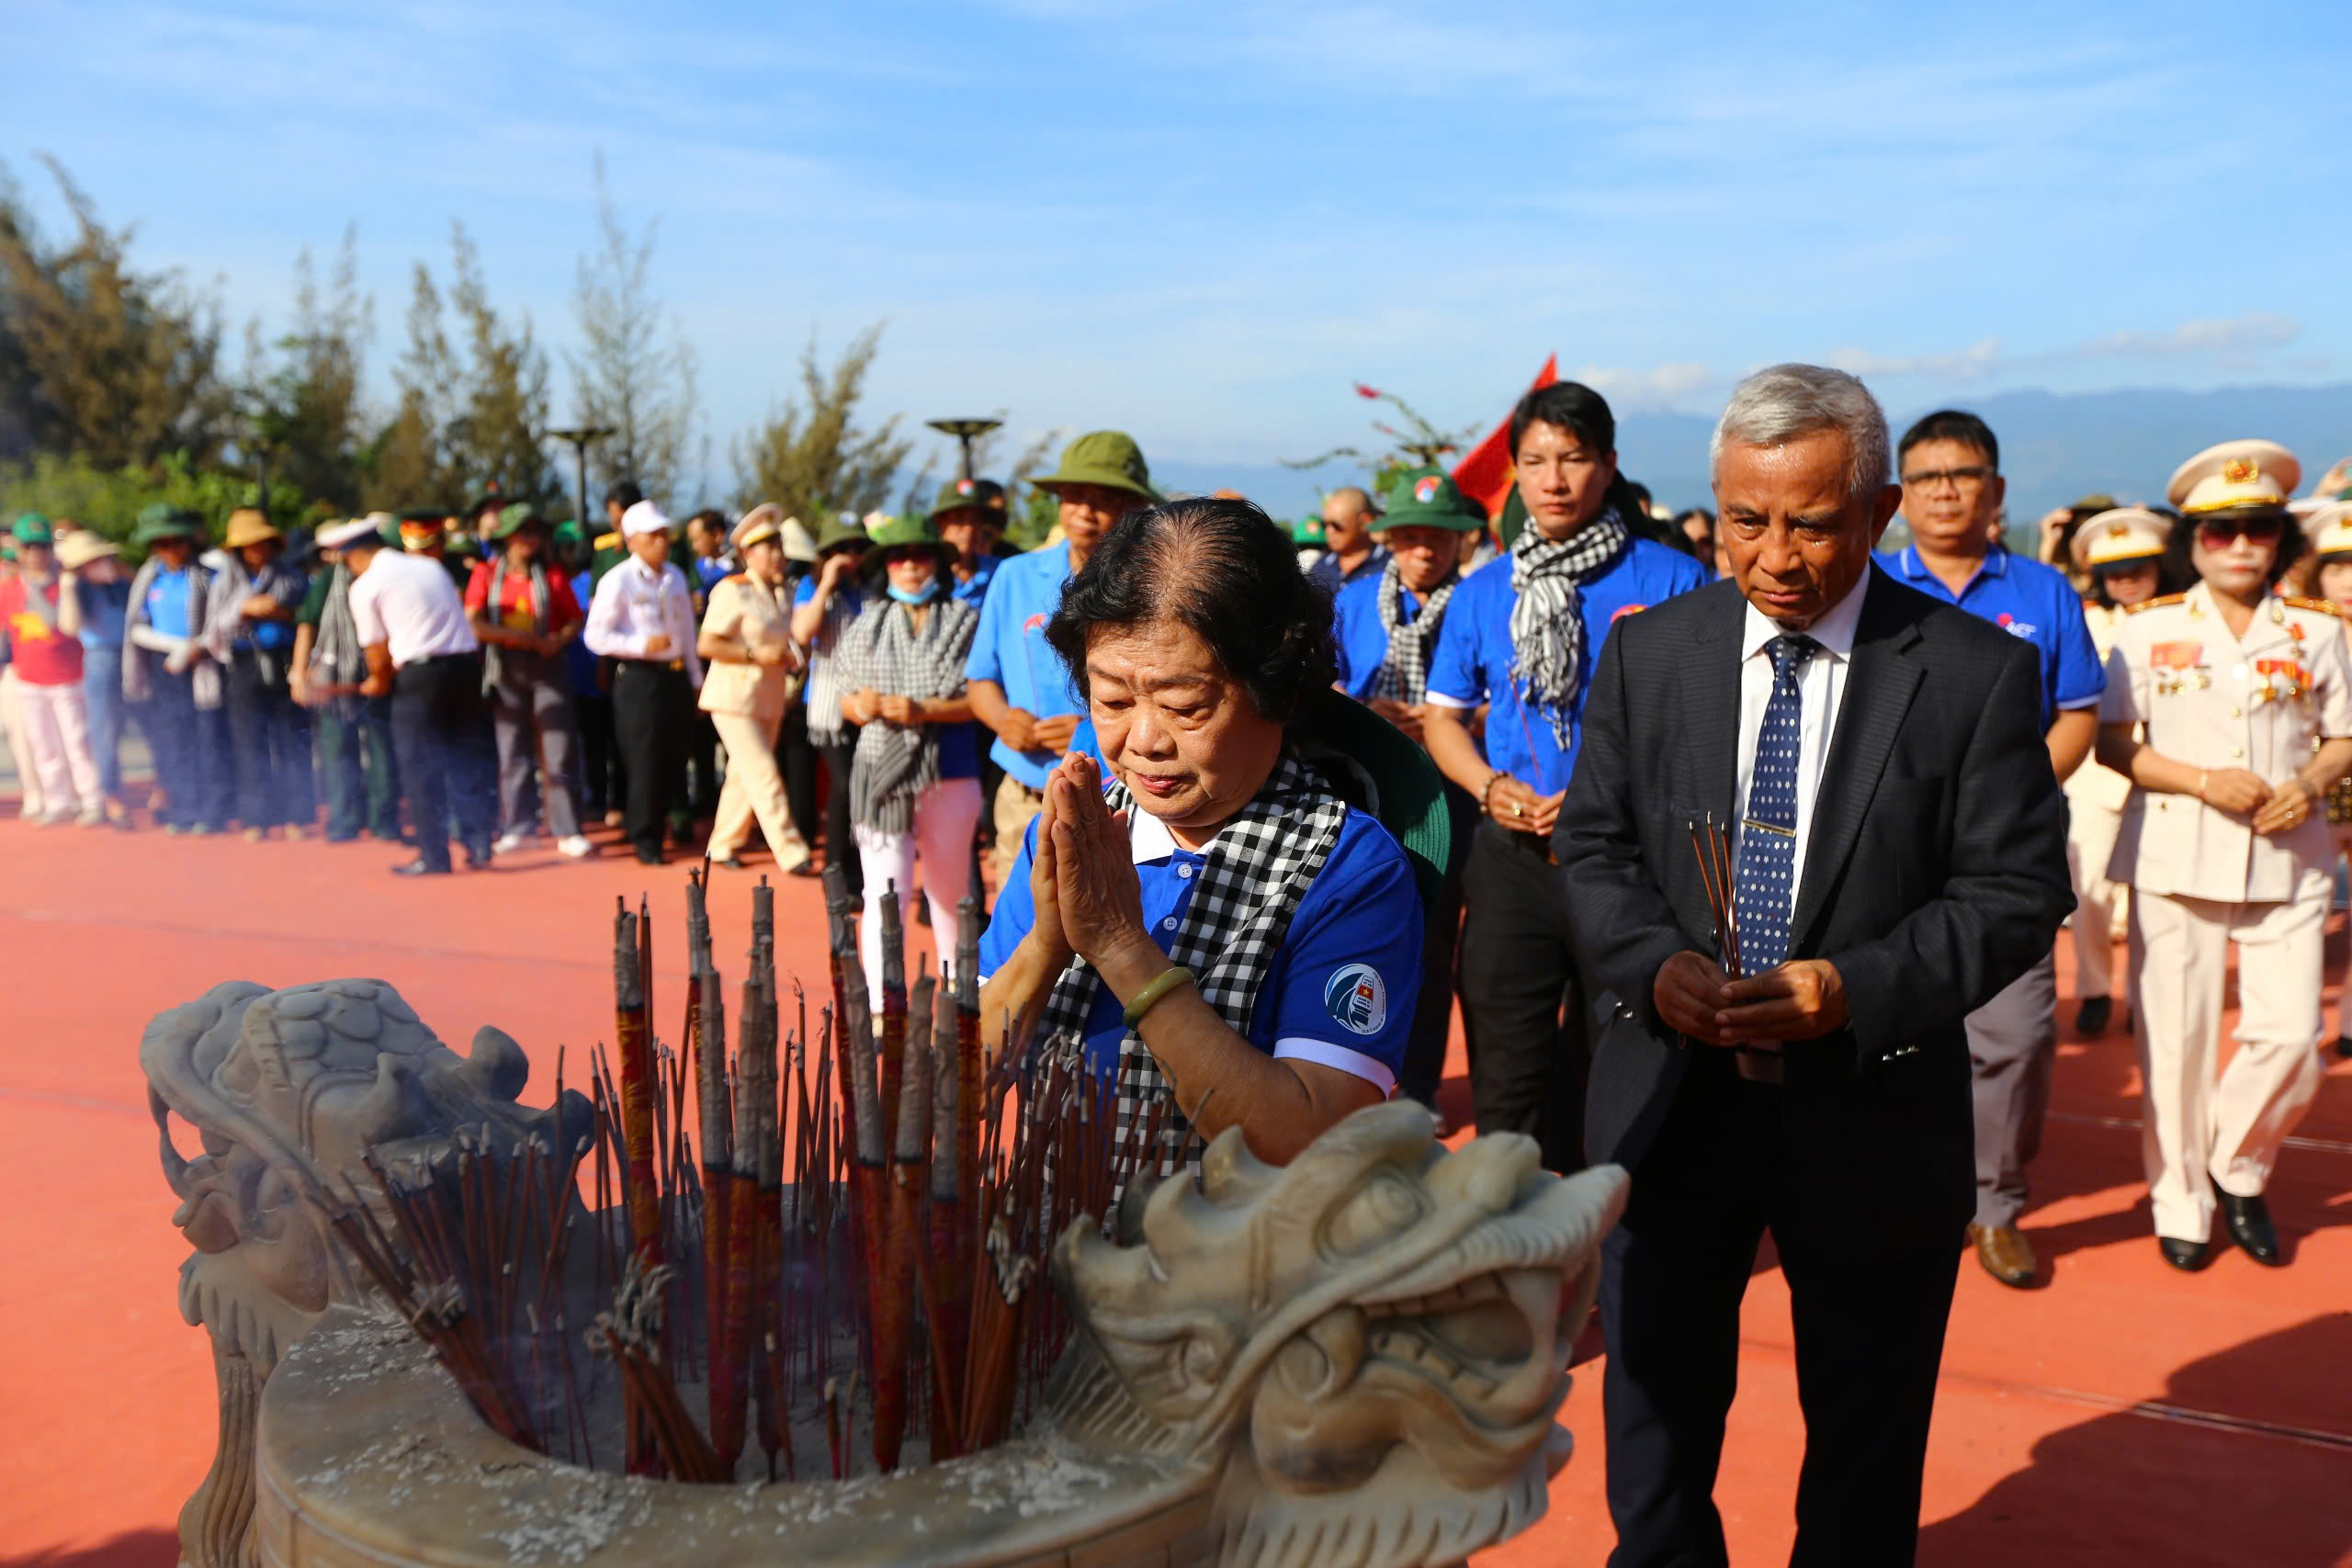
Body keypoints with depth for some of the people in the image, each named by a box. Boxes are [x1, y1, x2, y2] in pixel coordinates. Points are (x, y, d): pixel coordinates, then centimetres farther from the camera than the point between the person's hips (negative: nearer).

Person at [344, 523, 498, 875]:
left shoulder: (365, 585, 1)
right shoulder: (432, 567, 17)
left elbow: (376, 649, 2)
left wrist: (380, 681, 23)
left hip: (420, 674, -5)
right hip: (466, 663, 5)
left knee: (421, 768, 5)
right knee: (468, 760, 12)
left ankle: (434, 857, 7)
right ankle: (479, 847, 12)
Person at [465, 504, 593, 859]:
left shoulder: (552, 575, 7)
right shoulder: (486, 573, 4)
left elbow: (575, 619, 7)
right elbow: (472, 623, -5)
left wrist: (559, 640, -14)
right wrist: (519, 637, -14)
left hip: (549, 666, 0)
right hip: (506, 668, 0)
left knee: (559, 751, -5)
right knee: (511, 751, 5)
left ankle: (567, 832, -3)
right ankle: (514, 828, 13)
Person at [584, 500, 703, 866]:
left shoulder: (675, 577, 11)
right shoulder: (618, 581, -8)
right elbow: (596, 636, -11)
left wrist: (695, 679, 17)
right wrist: (642, 645, -20)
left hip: (677, 675, 6)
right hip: (639, 677, -5)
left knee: (674, 758, 9)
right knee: (645, 760, -2)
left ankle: (675, 821, 24)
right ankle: (645, 839, 9)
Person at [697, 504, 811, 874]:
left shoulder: (785, 593, 11)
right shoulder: (732, 591, -12)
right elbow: (706, 644, -17)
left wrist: (790, 659, 6)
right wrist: (756, 655, -20)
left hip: (770, 699, 7)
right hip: (735, 698, -7)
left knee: (744, 776, 13)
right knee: (764, 776, -9)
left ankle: (722, 846, 26)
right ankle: (791, 853, -7)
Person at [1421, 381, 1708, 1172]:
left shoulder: (1671, 579, -2)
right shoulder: (1482, 593, 9)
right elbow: (1442, 715, 14)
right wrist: (1490, 786, -6)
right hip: (1513, 857, 2)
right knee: (1508, 1070, 4)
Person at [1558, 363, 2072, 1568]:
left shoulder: (1977, 671, -8)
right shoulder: (1648, 653, 0)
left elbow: (2017, 890, -8)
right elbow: (1595, 846, 3)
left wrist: (1854, 989, -23)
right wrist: (1655, 966, -16)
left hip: (1874, 1114, -1)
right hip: (1671, 1102, 2)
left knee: (1866, 1443, 18)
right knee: (1655, 1404, 17)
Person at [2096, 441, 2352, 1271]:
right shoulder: (2148, 630, 2)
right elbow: (2112, 742, 0)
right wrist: (2203, 781, -13)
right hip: (2176, 854, -2)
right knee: (2178, 1039, 2)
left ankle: (2239, 1171, 24)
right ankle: (2181, 1202, 18)